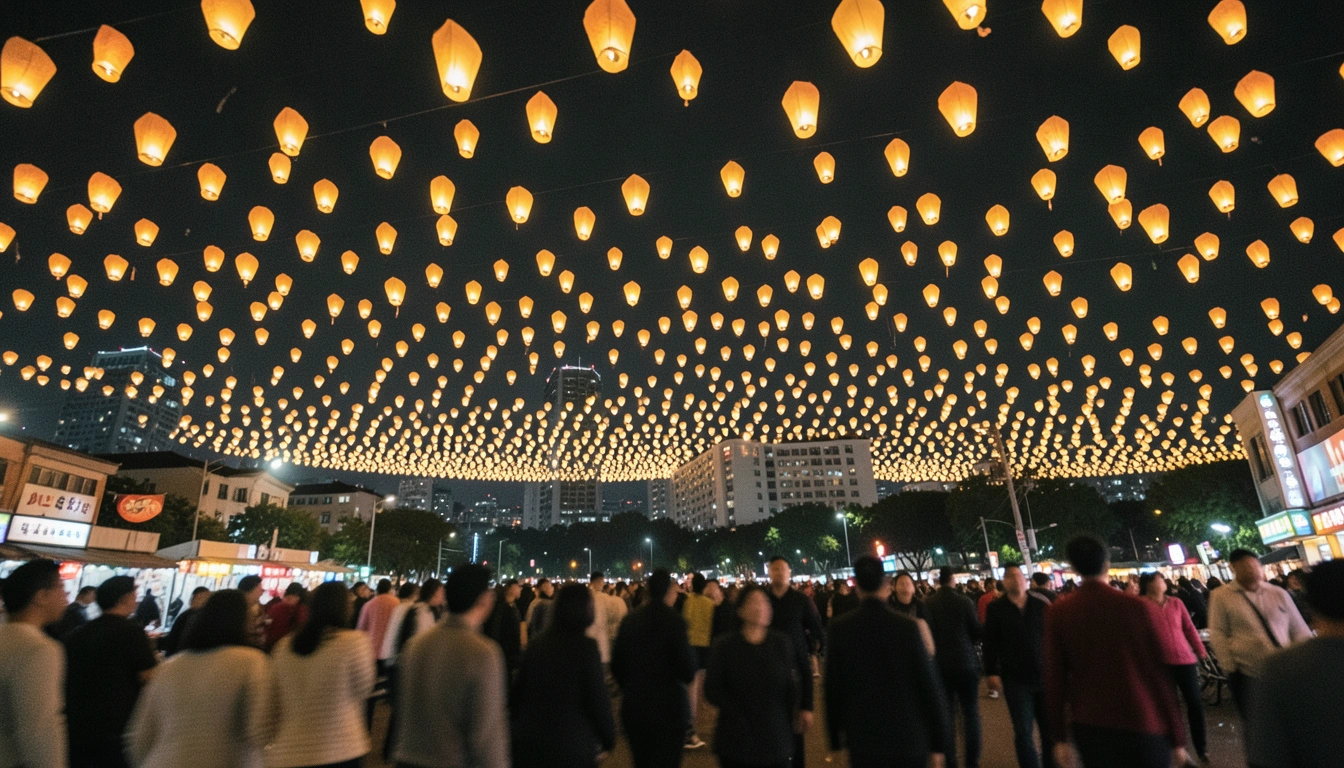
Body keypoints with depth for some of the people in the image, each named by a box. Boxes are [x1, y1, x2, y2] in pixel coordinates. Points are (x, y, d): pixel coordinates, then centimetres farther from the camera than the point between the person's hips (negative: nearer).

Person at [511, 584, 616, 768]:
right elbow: (598, 699, -14)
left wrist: (521, 728, 20)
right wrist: (608, 739, -2)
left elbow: (518, 691, 7)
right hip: (571, 744, -4)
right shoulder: (586, 646, -15)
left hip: (529, 740, 4)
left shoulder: (535, 643, 0)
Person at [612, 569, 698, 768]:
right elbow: (687, 669, -16)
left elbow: (616, 664, 6)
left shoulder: (630, 619, 1)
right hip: (668, 707, -5)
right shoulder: (674, 620, -14)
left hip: (633, 706, 5)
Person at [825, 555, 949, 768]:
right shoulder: (907, 627, -12)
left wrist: (836, 736, 9)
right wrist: (939, 741, 2)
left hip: (863, 739, 1)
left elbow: (833, 687, -3)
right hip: (909, 737, 0)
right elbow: (929, 687, -8)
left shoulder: (839, 629, -8)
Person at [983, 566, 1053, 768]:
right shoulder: (995, 609, -3)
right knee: (1023, 732, 2)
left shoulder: (1042, 603, -2)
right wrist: (991, 673, -4)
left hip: (1045, 675, 1)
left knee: (1050, 729, 14)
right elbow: (990, 644, -1)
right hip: (1015, 679, -1)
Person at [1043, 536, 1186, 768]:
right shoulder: (1140, 608, -9)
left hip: (1090, 727, 1)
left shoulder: (1057, 613, -6)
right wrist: (1177, 737, 5)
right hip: (1143, 725, -1)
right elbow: (1159, 675, -6)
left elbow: (1055, 677, -4)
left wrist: (1059, 737, 4)